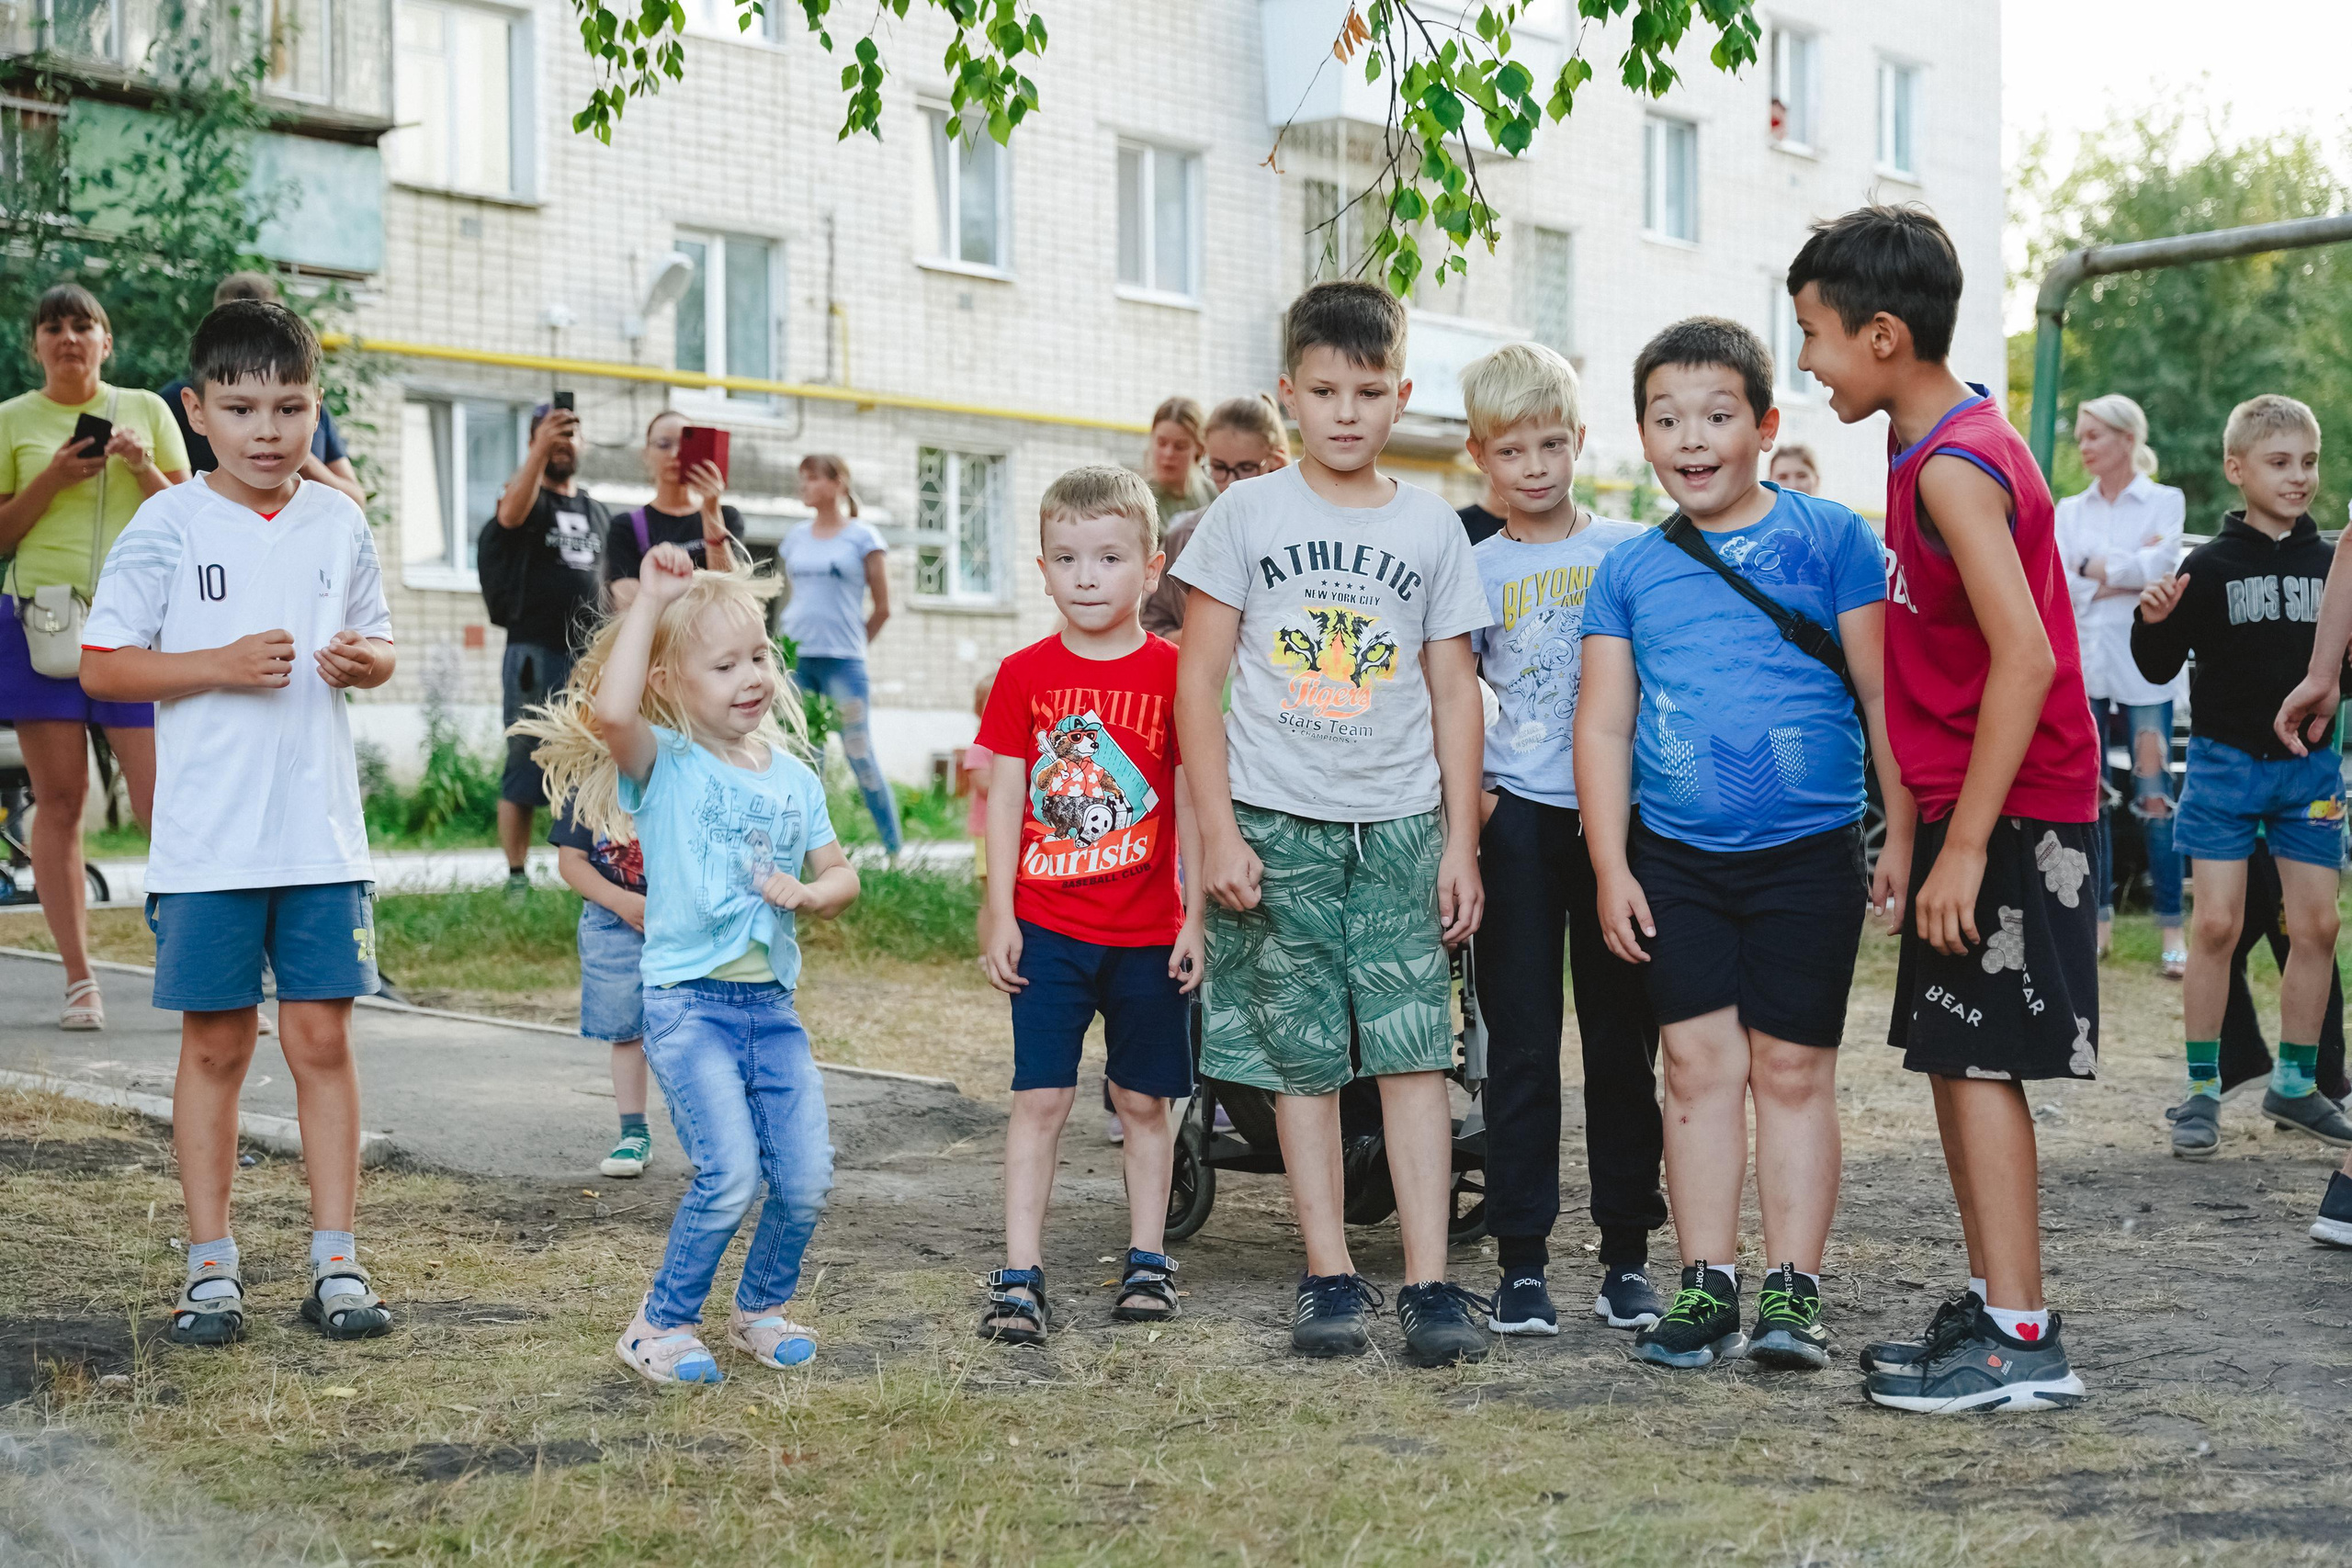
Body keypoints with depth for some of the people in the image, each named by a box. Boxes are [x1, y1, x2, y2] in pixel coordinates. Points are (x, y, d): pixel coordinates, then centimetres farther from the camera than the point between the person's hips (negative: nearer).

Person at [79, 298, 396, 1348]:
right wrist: (220, 663, -16)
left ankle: (334, 1262, 12)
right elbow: (101, 667, -4)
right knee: (215, 1045, 6)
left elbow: (379, 650, 17)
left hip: (322, 834, 2)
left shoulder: (339, 524, 7)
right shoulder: (166, 528, -4)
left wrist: (360, 659, -6)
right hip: (206, 840, -2)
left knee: (323, 1039, 4)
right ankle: (211, 1267, 17)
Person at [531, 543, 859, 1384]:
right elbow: (608, 713, -28)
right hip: (689, 1004, -5)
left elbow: (840, 875, 14)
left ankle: (762, 1307, 27)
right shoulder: (665, 766, -6)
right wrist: (650, 598, -23)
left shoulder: (793, 777, 11)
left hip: (772, 1006, 5)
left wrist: (806, 893, -10)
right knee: (731, 1175, -16)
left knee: (806, 1177, 2)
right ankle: (660, 1326, 5)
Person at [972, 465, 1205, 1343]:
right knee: (1040, 1099, -2)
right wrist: (999, 915, -1)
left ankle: (1148, 1261, 23)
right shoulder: (1025, 674, 1)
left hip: (1147, 933, 0)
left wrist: (1194, 920, -2)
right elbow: (1005, 798, 3)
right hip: (1046, 929, 0)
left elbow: (1193, 800, 0)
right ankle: (1019, 1277, 2)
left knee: (1143, 1100, 10)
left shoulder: (1174, 673, -2)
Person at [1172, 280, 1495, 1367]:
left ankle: (1429, 1283, -1)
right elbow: (1198, 678, 1)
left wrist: (1460, 843, 4)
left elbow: (1454, 693, 9)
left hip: (1399, 826, 1)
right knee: (1304, 1060, 3)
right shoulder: (1248, 514, 2)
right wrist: (1218, 830, -6)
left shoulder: (1430, 525, 7)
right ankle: (1329, 1276, 11)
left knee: (1415, 1052, -4)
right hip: (1276, 825, -1)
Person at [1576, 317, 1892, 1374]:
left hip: (1808, 852, -2)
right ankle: (1707, 1290, 12)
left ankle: (1793, 1293, 11)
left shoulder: (1829, 537, -1)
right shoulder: (1628, 571, 6)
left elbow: (1885, 696, -1)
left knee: (1792, 1069, 3)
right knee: (1700, 1065, 4)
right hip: (1674, 858, 2)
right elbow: (1602, 726, 7)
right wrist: (1611, 867, 1)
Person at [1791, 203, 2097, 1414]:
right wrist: (1907, 831, 18)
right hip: (1966, 810, 10)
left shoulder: (1953, 467, -17)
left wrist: (1963, 844, -24)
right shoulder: (1941, 446, 14)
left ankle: (2021, 1343, -2)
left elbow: (2024, 657, -25)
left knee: (1979, 1062, -7)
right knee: (1951, 1058, 13)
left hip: (2010, 813, -10)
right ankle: (1990, 1304, 22)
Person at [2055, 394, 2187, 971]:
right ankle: (2098, 918, 14)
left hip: (2143, 664, -4)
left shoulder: (2164, 501, 4)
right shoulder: (2070, 511, 13)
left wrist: (2093, 568, -4)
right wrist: (2128, 572, -9)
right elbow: (2058, 586, -2)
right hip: (2082, 662, 4)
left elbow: (2158, 566, -13)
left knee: (2154, 797, -7)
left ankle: (2171, 930, -5)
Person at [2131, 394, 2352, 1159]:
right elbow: (2159, 668, -2)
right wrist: (2153, 622, -20)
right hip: (2225, 760, -3)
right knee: (2216, 924, -4)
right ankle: (2202, 1091, 6)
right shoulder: (2210, 567, -5)